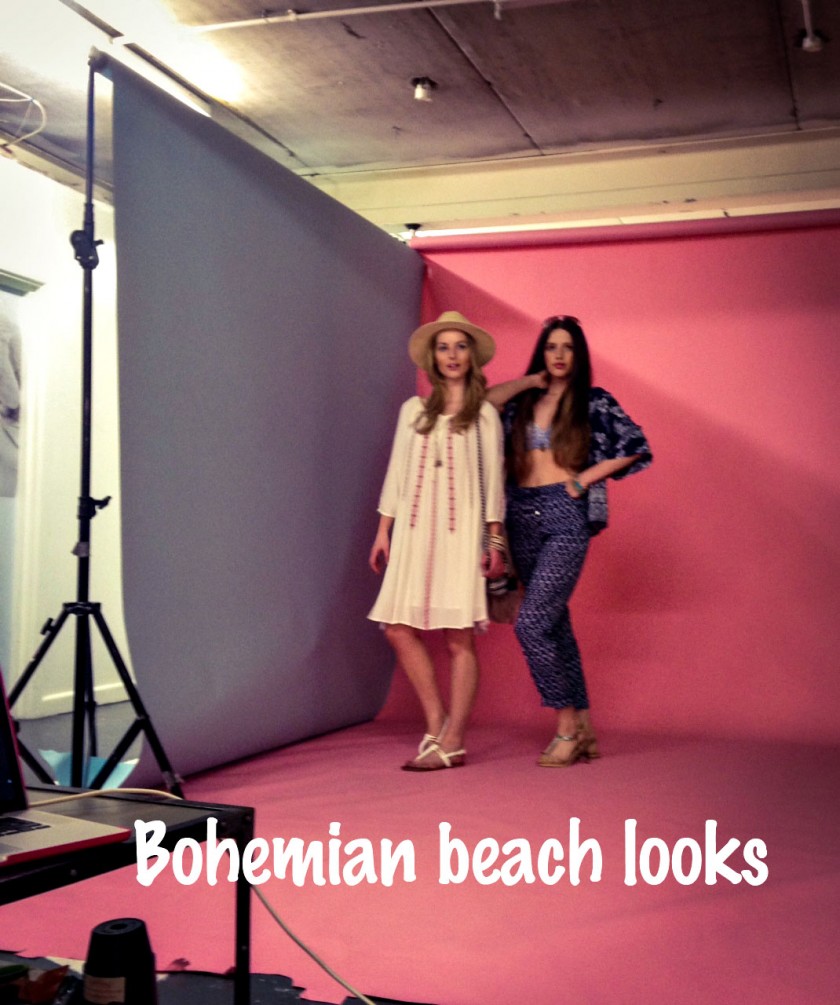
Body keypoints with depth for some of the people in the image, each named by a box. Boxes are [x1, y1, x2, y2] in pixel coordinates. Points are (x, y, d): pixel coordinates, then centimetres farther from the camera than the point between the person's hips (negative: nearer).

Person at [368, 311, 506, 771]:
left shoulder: (484, 415, 6)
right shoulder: (414, 410, 13)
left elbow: (493, 480, 4)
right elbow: (397, 473, 14)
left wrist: (495, 540, -2)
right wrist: (383, 530, 9)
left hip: (461, 531, -4)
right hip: (414, 529, 4)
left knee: (459, 638, -4)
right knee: (399, 629, -2)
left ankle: (453, 742, 4)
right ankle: (436, 724, 13)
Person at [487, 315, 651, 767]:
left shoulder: (593, 401, 4)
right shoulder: (522, 403, 14)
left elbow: (636, 447, 2)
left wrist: (585, 478, -4)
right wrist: (526, 381, 5)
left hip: (565, 516, -5)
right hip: (523, 517, 5)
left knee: (531, 623, -16)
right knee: (555, 626, 8)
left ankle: (567, 726, -4)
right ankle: (582, 729, 17)